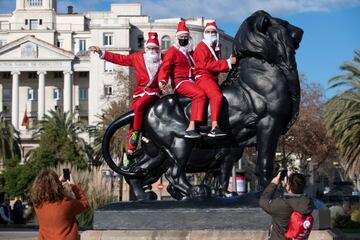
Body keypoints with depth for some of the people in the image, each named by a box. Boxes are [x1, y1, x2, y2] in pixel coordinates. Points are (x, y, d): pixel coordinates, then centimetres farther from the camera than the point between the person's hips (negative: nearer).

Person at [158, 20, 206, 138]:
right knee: (200, 94, -30)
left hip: (191, 82, 9)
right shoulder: (172, 52, -2)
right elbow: (164, 68, -13)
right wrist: (162, 81, -30)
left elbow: (196, 67, 37)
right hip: (180, 82, -9)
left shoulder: (190, 52, 23)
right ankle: (191, 128, -39)